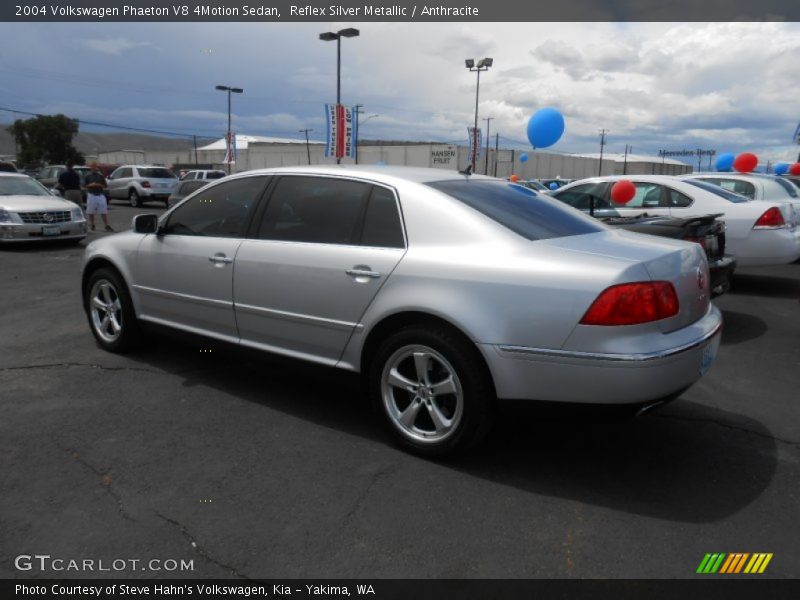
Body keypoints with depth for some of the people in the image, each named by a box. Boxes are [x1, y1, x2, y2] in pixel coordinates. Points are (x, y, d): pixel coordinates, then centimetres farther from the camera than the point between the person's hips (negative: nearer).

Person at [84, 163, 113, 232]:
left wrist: (99, 185, -9)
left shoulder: (101, 176, 9)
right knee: (91, 212, 4)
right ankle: (92, 226, 16)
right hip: (91, 195, 0)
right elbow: (85, 186, 7)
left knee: (104, 212, -5)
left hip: (100, 195, 0)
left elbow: (105, 185, 9)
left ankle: (107, 226, -5)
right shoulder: (88, 176, 7)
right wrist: (90, 185, -11)